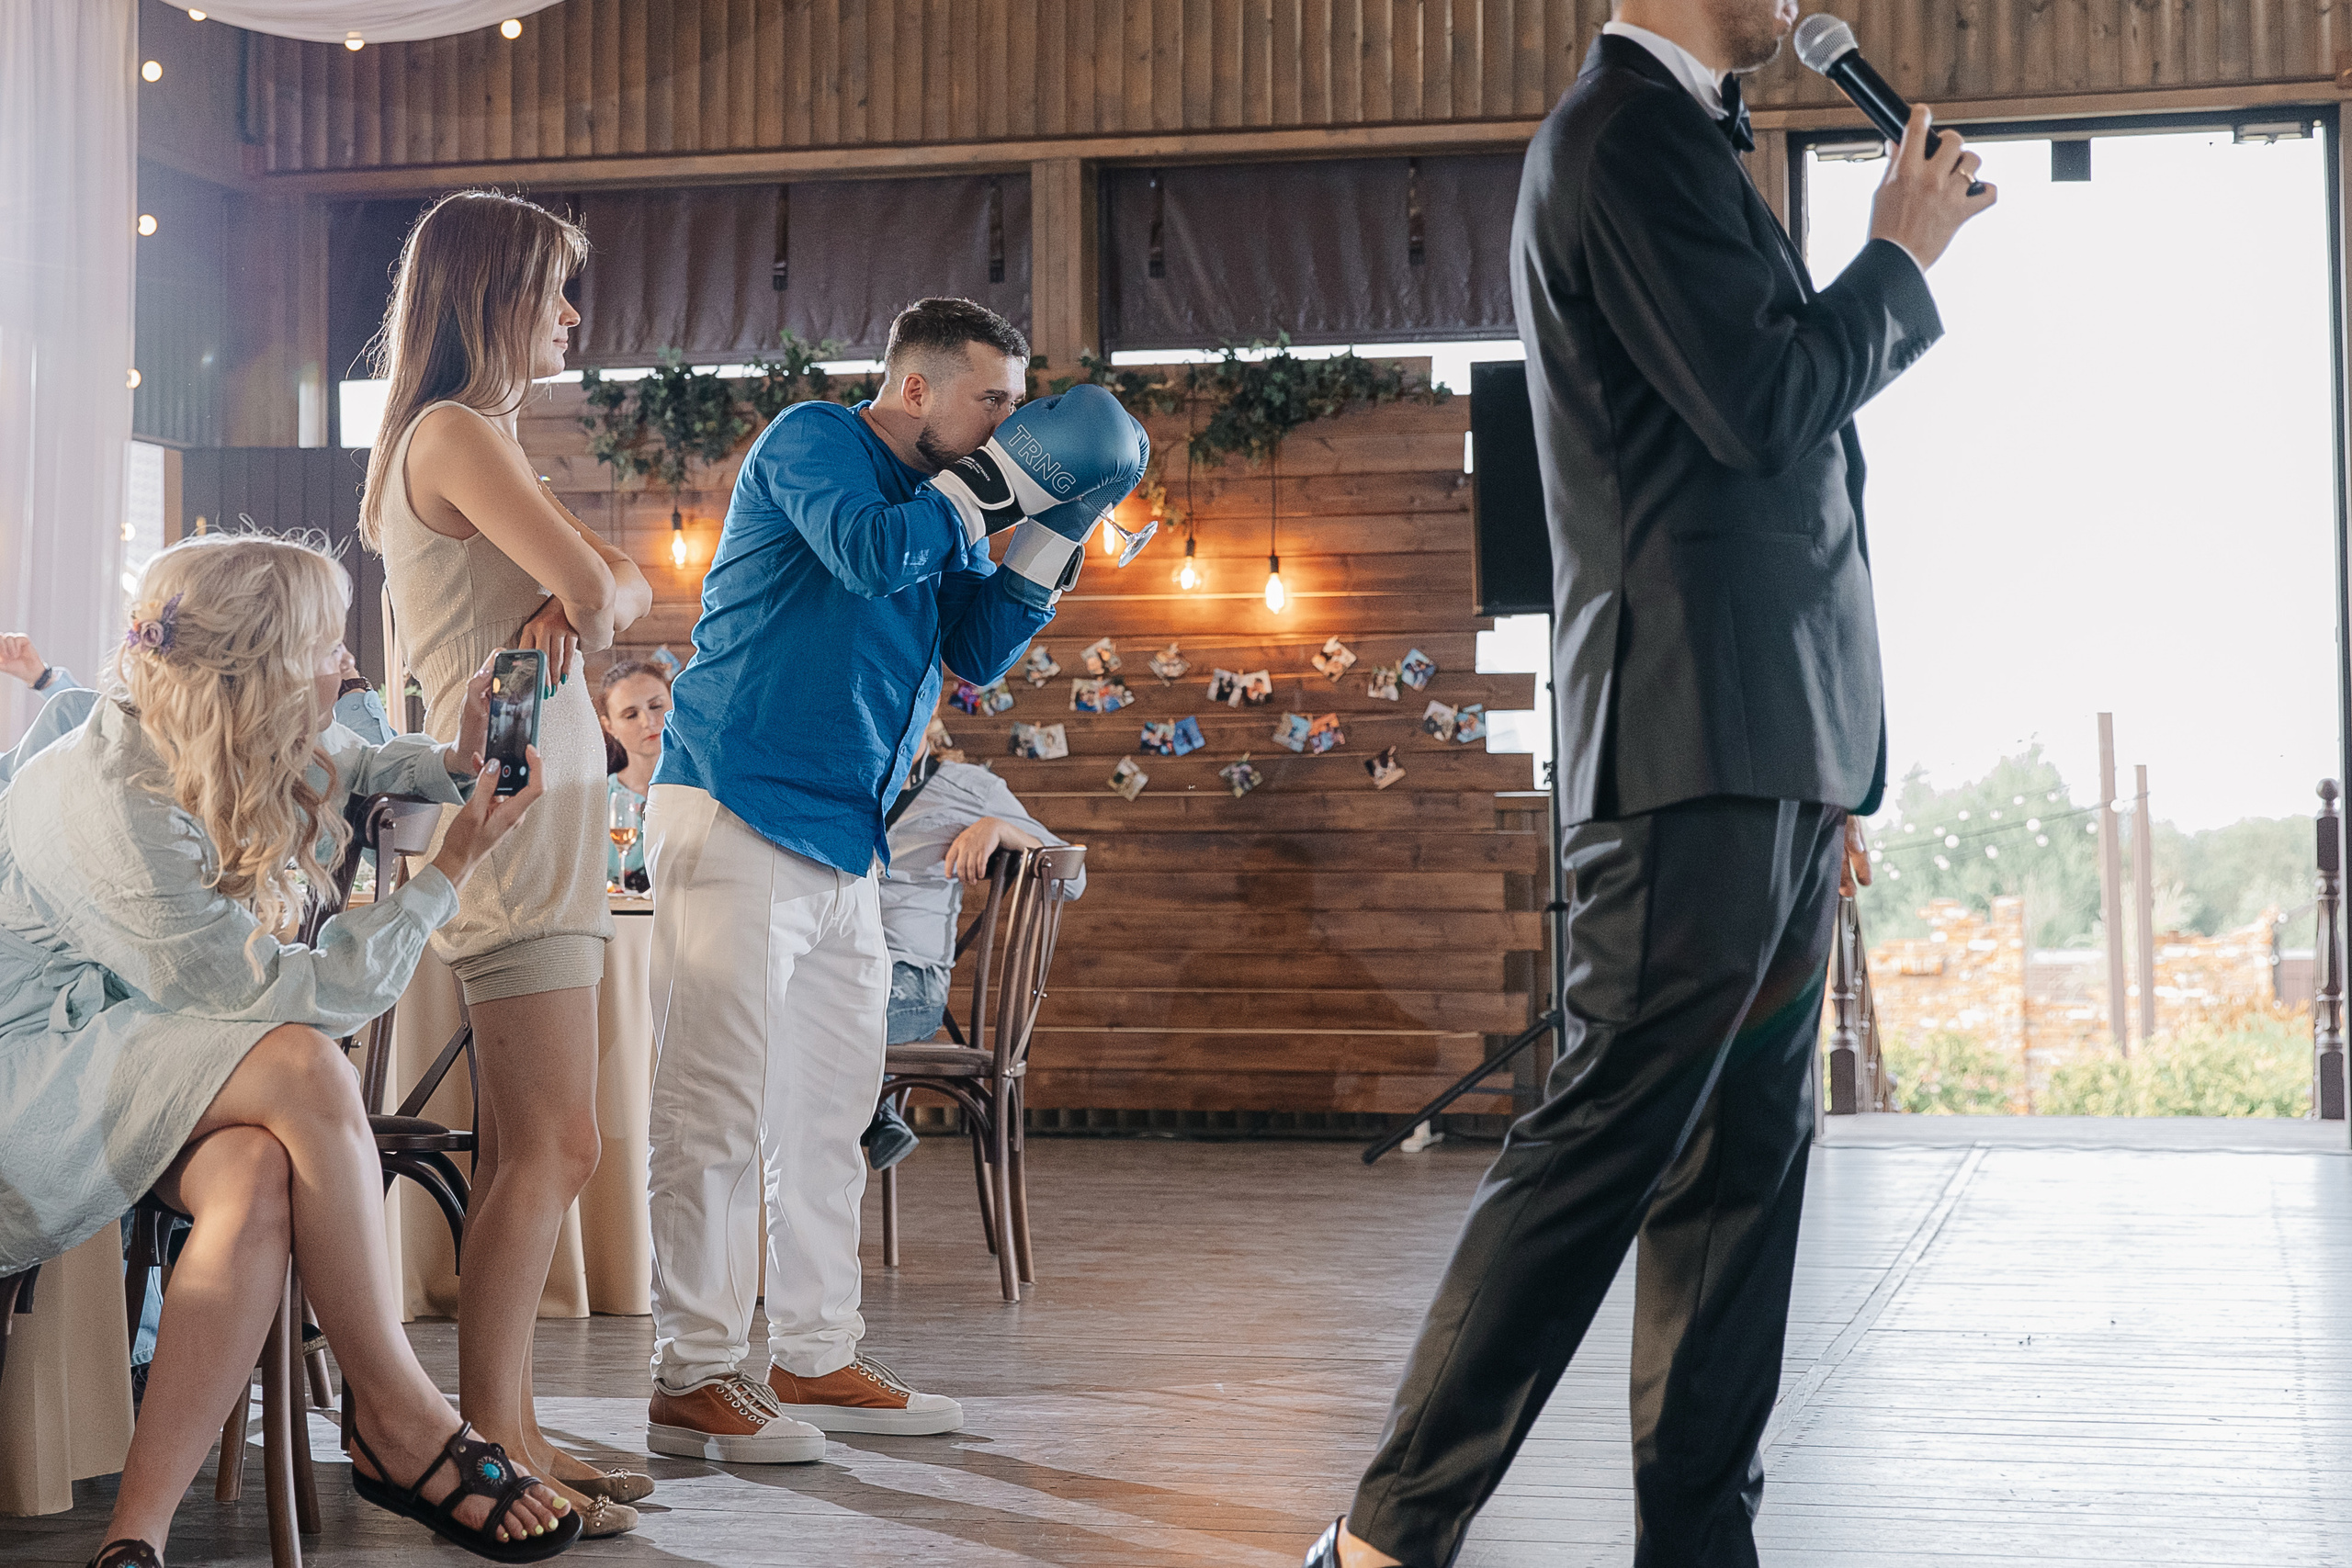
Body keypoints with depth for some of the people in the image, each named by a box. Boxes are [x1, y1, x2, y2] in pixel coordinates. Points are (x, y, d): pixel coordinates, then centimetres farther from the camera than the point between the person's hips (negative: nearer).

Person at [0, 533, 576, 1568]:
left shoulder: (249, 755, 3)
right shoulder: (112, 813, -24)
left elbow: (348, 765, 28)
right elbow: (278, 997, -21)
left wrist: (449, 763, 7)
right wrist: (447, 877, -14)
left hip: (130, 1071, 8)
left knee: (259, 1172, -26)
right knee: (301, 1070, -30)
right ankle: (395, 1418, -18)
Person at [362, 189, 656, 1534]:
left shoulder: (483, 442, 23)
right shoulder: (455, 432, -9)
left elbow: (628, 586, 16)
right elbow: (590, 589, -16)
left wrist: (575, 604, -6)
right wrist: (580, 595, 7)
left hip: (549, 803, 10)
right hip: (517, 804, -10)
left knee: (535, 1152, 7)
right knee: (553, 1147, -11)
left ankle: (507, 1428, 10)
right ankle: (485, 1444, -9)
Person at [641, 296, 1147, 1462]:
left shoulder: (942, 499, 18)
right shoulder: (811, 441, -5)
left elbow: (980, 652, 11)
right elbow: (868, 552, -23)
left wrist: (1055, 529, 2)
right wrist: (994, 484, -11)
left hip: (844, 847, 9)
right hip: (735, 820, -9)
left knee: (828, 1113, 11)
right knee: (714, 1110, -9)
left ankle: (813, 1361, 19)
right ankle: (691, 1379, -5)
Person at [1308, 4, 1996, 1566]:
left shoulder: (1680, 140, 24)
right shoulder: (1628, 132, -8)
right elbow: (1761, 406, -18)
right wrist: (1904, 254, 0)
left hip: (1770, 758, 10)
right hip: (1701, 742, -10)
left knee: (1747, 1162, 9)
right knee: (1605, 1146, -9)